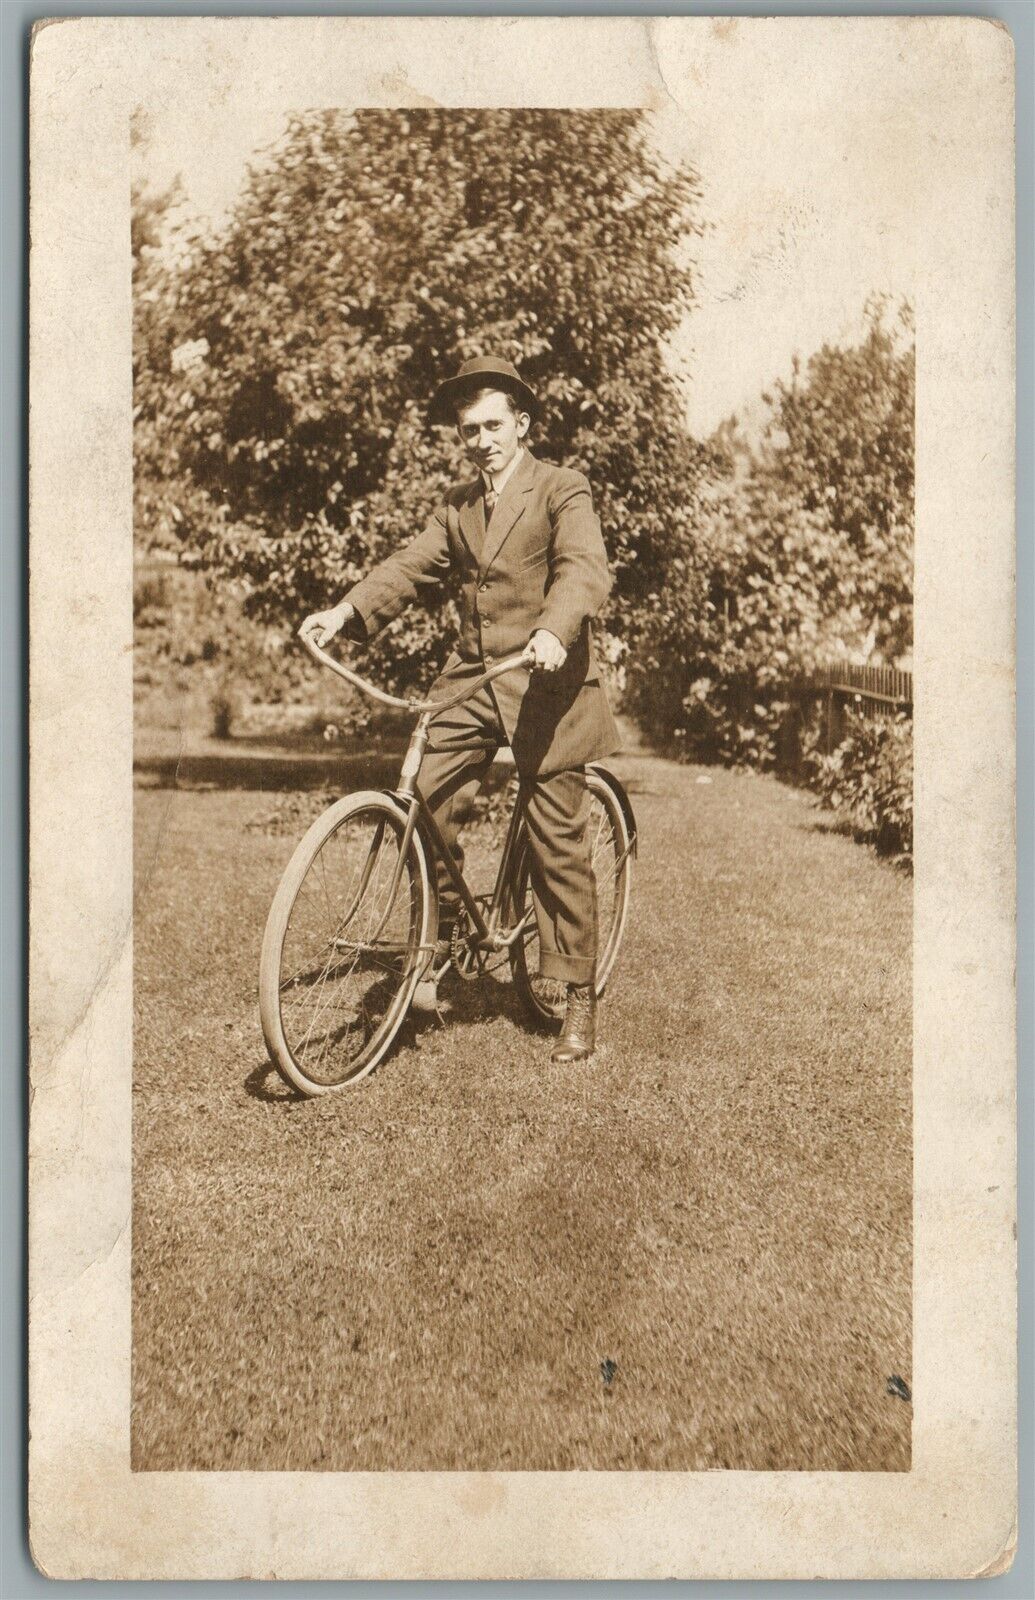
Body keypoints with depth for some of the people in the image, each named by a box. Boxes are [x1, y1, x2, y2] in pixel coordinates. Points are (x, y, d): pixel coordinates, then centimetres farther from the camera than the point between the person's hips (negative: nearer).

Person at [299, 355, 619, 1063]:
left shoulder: (562, 490, -1)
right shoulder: (458, 505, 18)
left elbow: (586, 568, -17)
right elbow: (411, 566, 9)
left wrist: (554, 629, -37)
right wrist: (345, 612, -8)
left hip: (546, 683, -5)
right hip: (471, 678, 5)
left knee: (558, 844, 0)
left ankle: (578, 994, 13)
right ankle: (440, 932, 15)